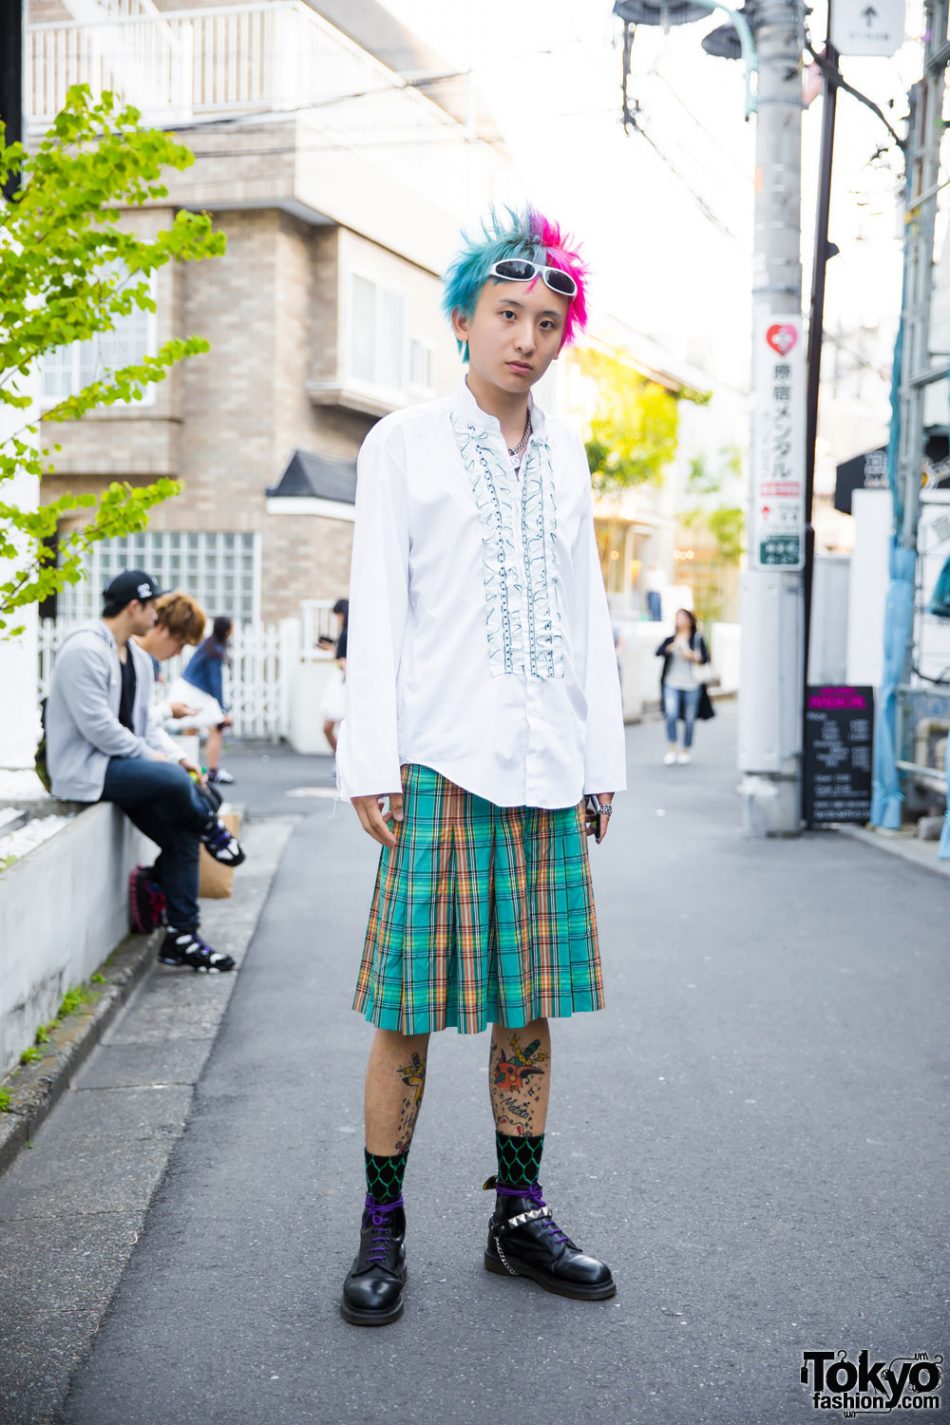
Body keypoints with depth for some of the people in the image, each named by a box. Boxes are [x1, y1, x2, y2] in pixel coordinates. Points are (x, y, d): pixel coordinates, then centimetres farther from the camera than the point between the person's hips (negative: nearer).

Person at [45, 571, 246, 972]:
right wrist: (151, 756, -16)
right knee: (173, 781, -31)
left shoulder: (138, 657, 14)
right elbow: (96, 725, -22)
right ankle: (212, 831, 0)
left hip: (122, 763, 9)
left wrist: (175, 756, -2)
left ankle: (181, 938, 4)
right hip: (83, 768, -9)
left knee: (182, 839, -4)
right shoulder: (85, 650, -16)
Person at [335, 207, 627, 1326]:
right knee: (411, 1011, -3)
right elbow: (376, 613, -1)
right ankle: (382, 1228, 11)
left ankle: (519, 1216, 21)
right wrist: (369, 763, -8)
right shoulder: (404, 444, 4)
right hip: (442, 767, -4)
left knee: (531, 1005, 9)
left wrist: (602, 759, 13)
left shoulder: (566, 457, 16)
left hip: (548, 770, 4)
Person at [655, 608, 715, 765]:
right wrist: (670, 648, -21)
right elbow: (658, 652, -4)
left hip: (692, 685, 0)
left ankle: (686, 751, 20)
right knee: (671, 714, -18)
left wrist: (692, 656, -18)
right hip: (672, 683, 1)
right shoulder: (671, 638, 10)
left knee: (689, 720, 5)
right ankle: (671, 750, -8)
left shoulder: (697, 638, 4)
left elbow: (705, 657, -1)